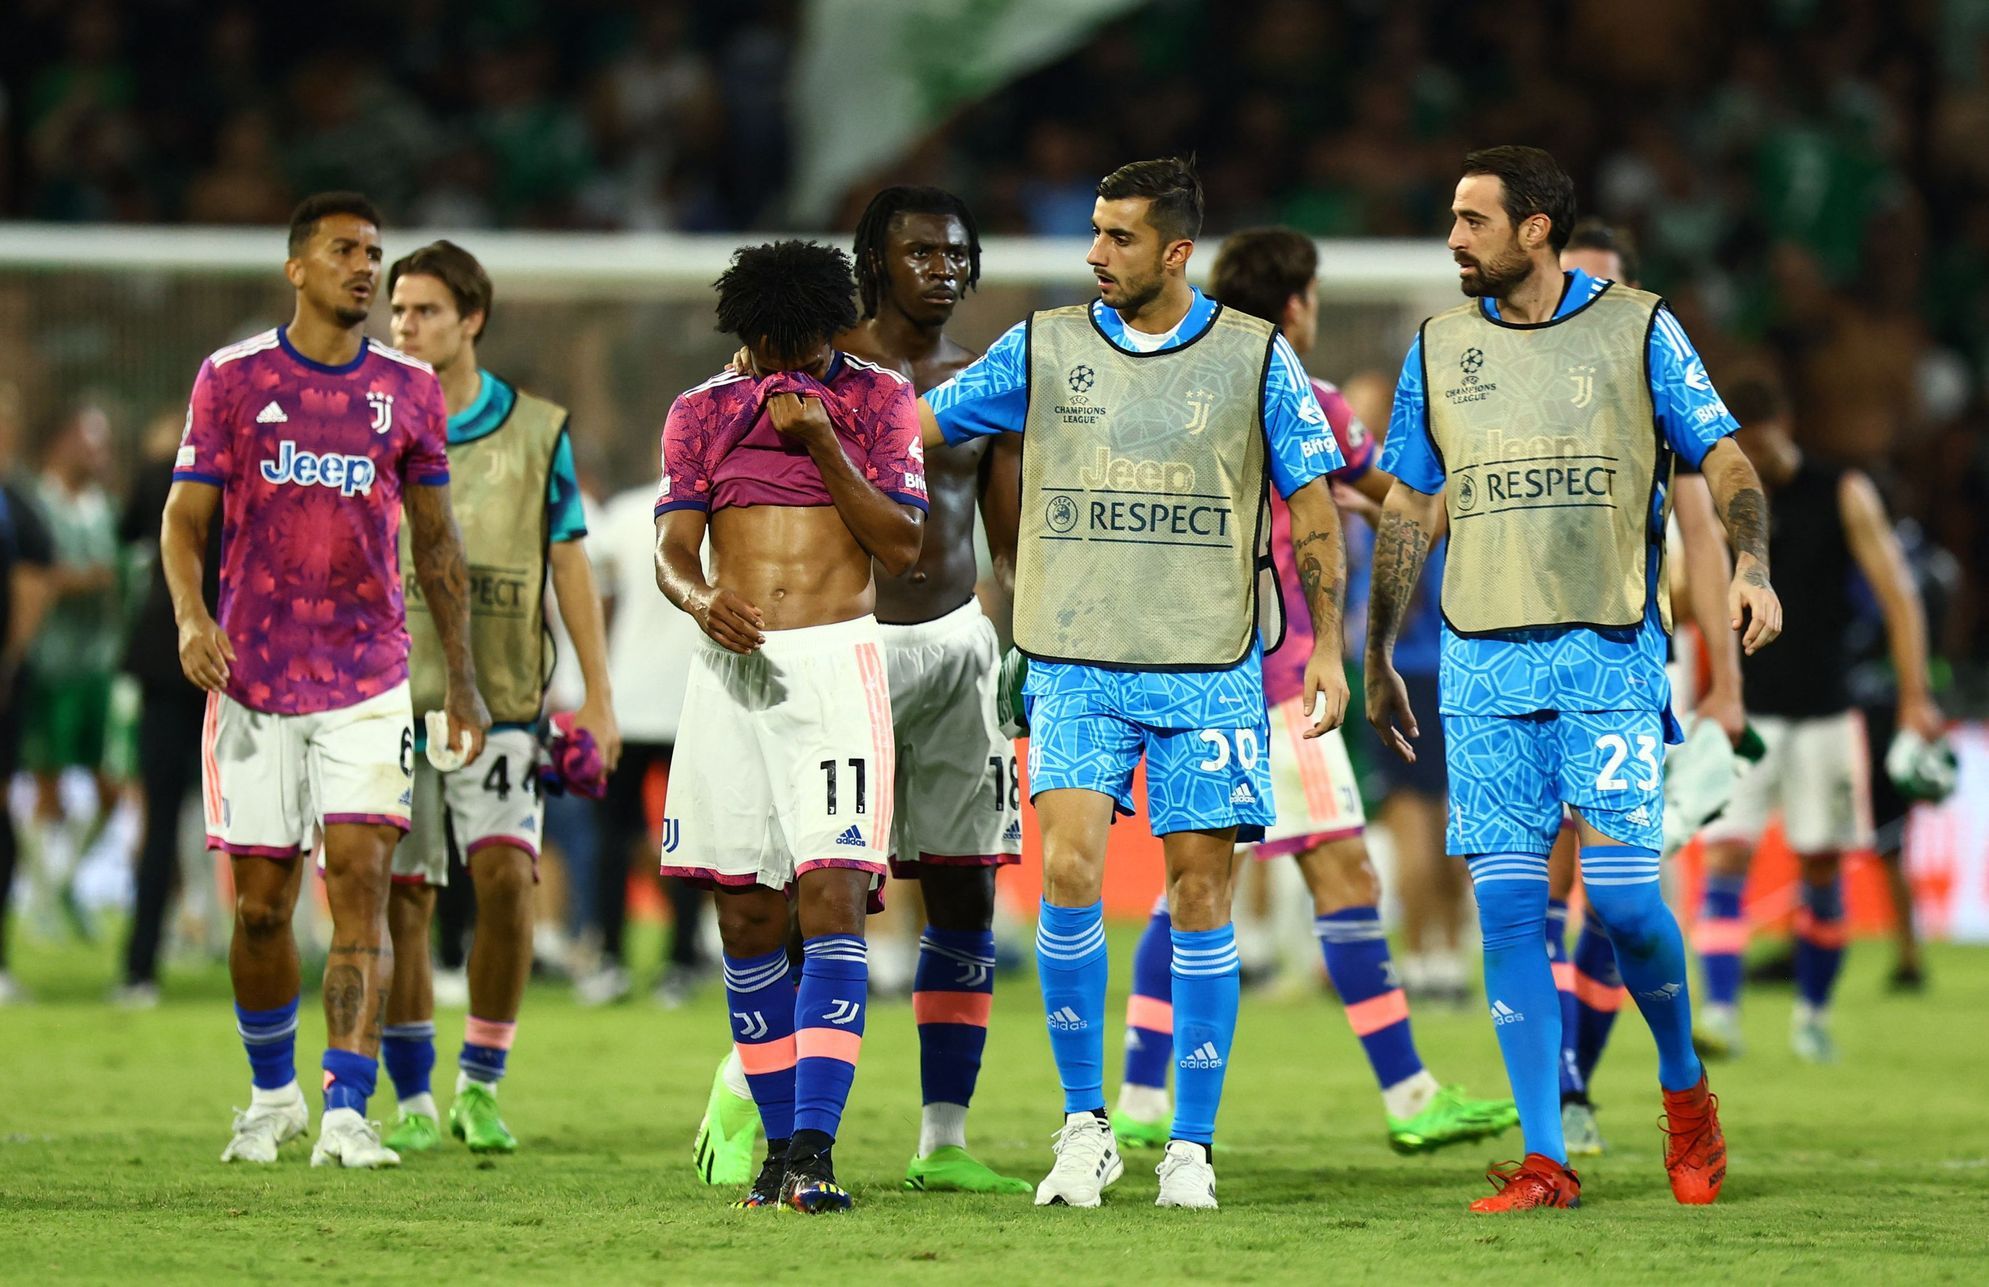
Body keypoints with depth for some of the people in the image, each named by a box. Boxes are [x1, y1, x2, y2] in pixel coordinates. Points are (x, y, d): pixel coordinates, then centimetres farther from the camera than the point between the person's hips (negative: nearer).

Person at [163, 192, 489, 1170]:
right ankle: (274, 1096, 24)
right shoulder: (232, 377, 2)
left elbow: (436, 542, 14)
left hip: (369, 680, 0)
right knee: (260, 903, 4)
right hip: (253, 678, 0)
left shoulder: (408, 389, 7)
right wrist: (189, 615, -16)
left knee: (361, 881, -12)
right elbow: (185, 515, 3)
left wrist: (462, 680, 13)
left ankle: (347, 1113, -14)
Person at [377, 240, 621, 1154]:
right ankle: (413, 1104, 9)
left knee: (506, 877, -13)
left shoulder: (536, 430, 5)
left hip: (501, 701, -1)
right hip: (392, 696, 1)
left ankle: (479, 1087, 0)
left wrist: (598, 698, 3)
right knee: (401, 901, 0)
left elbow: (569, 564, 7)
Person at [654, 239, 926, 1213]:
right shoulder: (703, 411, 12)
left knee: (831, 900, -15)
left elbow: (903, 546, -1)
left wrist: (821, 443, -10)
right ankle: (779, 1144, 13)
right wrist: (701, 598, -16)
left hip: (835, 659, -3)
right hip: (733, 662, 3)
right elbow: (672, 548, 6)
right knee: (746, 918, 3)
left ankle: (814, 1151, -22)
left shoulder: (877, 400, 5)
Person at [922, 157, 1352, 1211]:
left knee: (1200, 889, -1)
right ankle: (1083, 1124, -2)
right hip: (1076, 668, 1)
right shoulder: (1043, 349, 5)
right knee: (1068, 868, -15)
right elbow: (916, 430, 13)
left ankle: (1191, 1145, 7)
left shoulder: (1253, 357, 2)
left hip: (1210, 670, -1)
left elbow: (1313, 502, 6)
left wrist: (1327, 647, 2)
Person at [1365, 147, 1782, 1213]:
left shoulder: (1638, 330, 3)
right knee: (1507, 903, -4)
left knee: (1621, 890, -10)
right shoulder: (1439, 347, 11)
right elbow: (1406, 512, 17)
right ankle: (1544, 1159, -1)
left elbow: (1725, 461, 2)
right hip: (1483, 660, 3)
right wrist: (1377, 663, 16)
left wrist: (1750, 566, -18)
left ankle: (1684, 1086, 17)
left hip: (1609, 652, -3)